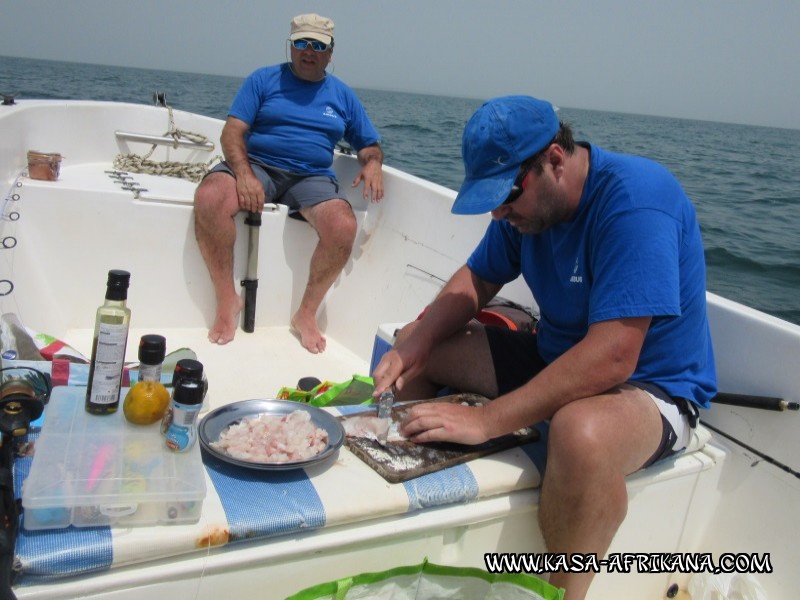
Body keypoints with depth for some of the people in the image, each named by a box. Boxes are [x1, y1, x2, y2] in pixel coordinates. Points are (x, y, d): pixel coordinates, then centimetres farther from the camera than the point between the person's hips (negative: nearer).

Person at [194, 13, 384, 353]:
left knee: (344, 225, -31)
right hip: (257, 166, -1)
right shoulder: (264, 80, 9)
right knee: (209, 197, -33)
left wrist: (373, 163, -6)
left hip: (312, 178, 1)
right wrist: (244, 173, -21)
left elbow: (370, 145, 20)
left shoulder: (343, 96, 16)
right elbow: (233, 132, -1)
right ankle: (227, 300, -17)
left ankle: (307, 313, -12)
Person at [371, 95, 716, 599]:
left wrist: (486, 420, -34)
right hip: (554, 358, 8)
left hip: (650, 385, -7)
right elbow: (476, 280, 6)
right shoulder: (526, 197, -3)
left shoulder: (633, 199, -28)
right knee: (415, 343, 5)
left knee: (580, 432, -42)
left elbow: (611, 359, -35)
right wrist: (416, 343, -12)